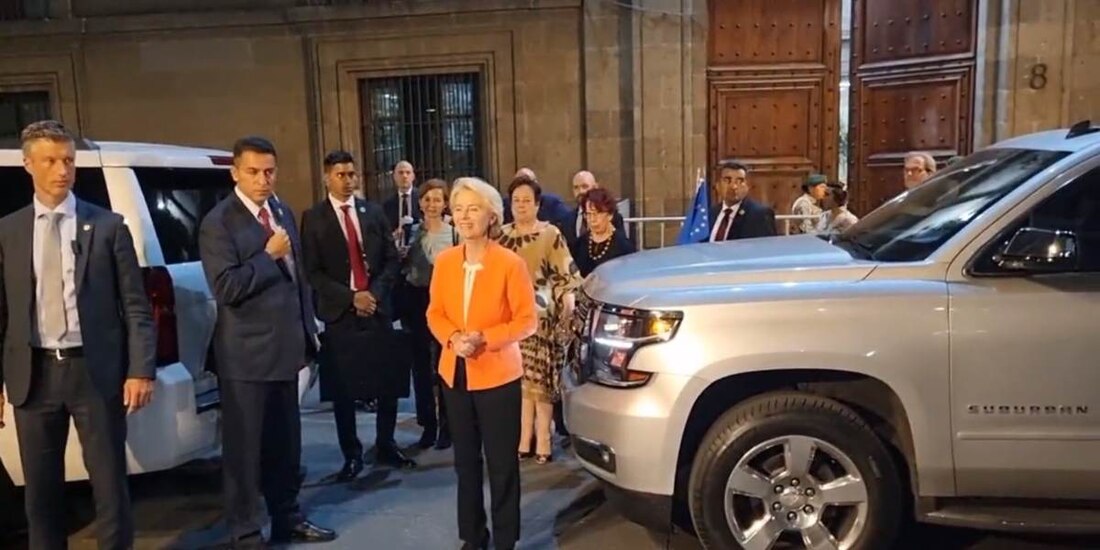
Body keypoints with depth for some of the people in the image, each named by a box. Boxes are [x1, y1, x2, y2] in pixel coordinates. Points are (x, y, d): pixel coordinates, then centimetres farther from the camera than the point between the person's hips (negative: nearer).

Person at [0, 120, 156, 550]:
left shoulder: (108, 226, 1)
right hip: (35, 374, 2)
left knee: (110, 487, 5)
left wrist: (141, 370, -10)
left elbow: (136, 305, -1)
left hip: (95, 372, -2)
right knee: (41, 492, 13)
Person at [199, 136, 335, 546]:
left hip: (286, 346, 7)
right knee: (244, 446, 5)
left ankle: (287, 519, 30)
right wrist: (269, 255, -17)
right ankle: (244, 531, 19)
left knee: (286, 441, 16)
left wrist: (308, 329, 13)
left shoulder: (283, 213, 11)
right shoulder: (218, 223, -12)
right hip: (246, 354, -7)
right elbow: (226, 287, -21)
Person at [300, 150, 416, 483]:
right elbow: (313, 272, -5)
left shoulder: (373, 212, 9)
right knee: (344, 391, 5)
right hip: (339, 313, -2)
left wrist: (375, 293, -8)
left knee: (389, 384, 7)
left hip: (378, 309, 3)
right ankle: (351, 455, 19)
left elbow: (392, 259, 7)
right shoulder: (313, 218, 0)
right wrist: (351, 297, -14)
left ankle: (385, 446, 24)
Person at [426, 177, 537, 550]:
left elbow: (527, 320, -11)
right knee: (465, 460, 17)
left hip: (497, 374, -5)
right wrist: (453, 338, -13)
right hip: (455, 373, 5)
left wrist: (484, 339, -22)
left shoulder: (510, 263, -13)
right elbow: (435, 313, 7)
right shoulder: (444, 262, 1)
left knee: (501, 463, 5)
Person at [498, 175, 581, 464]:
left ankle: (542, 441, 6)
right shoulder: (502, 235, 12)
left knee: (541, 378, -1)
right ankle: (524, 440, 14)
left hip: (540, 316, -3)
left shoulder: (551, 234, 0)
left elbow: (565, 274, -4)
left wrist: (568, 299, -16)